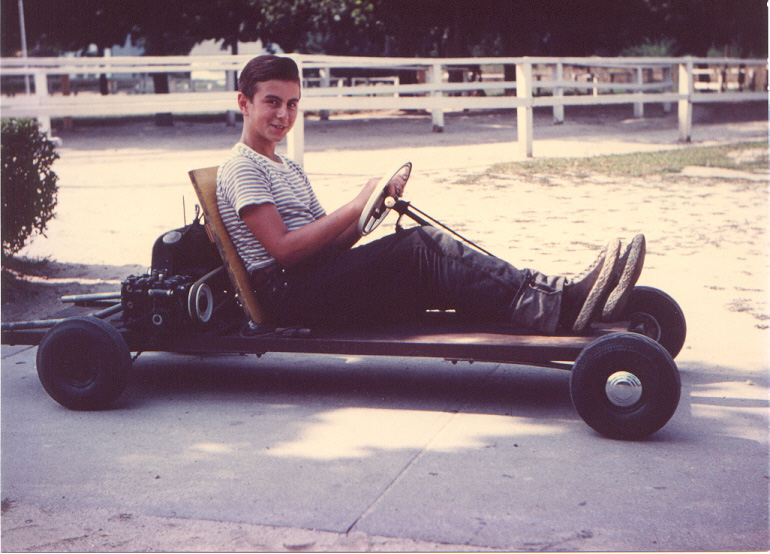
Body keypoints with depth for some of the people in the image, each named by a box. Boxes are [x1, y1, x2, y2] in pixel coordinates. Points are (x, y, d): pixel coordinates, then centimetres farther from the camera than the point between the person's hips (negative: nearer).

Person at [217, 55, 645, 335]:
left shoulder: (288, 169, 27)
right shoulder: (241, 168, -2)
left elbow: (330, 242, 16)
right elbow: (283, 248, -16)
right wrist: (355, 206, -14)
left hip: (322, 279, 8)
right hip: (289, 296, -8)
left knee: (426, 241, -14)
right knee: (414, 250, -24)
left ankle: (561, 294, -28)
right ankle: (558, 308, -35)